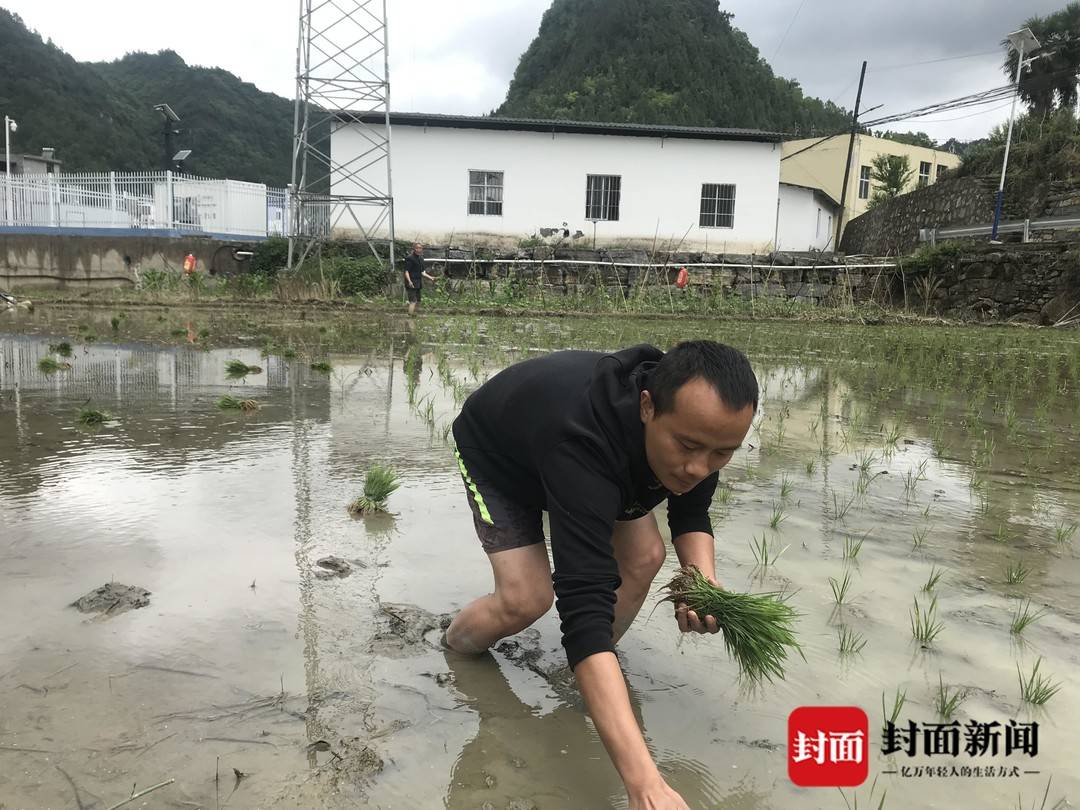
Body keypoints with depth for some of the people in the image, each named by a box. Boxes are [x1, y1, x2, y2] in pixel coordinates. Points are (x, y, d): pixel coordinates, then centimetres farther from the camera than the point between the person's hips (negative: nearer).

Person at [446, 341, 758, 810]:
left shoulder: (697, 421, -27)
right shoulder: (584, 443, -48)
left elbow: (690, 514, -9)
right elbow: (584, 605, -53)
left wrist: (704, 580, -33)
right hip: (498, 456, -5)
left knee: (644, 557, -10)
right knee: (527, 599, -18)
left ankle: (595, 675, 15)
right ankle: (446, 654, 14)